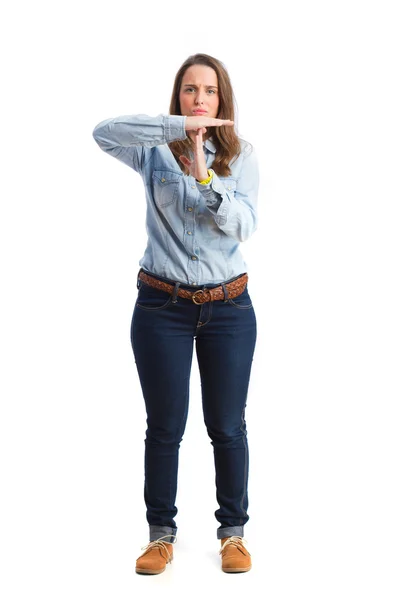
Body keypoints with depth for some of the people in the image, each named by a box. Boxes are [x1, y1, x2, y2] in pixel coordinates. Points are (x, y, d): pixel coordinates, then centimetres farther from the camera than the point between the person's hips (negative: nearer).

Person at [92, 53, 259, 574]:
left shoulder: (241, 155, 3)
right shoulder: (156, 150, 0)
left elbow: (243, 225, -9)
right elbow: (104, 131, -20)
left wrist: (206, 179, -22)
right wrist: (180, 125, -25)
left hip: (228, 307, 1)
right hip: (162, 307, -1)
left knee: (227, 427, 9)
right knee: (165, 427, 9)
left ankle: (233, 531, 26)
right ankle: (162, 532, 26)